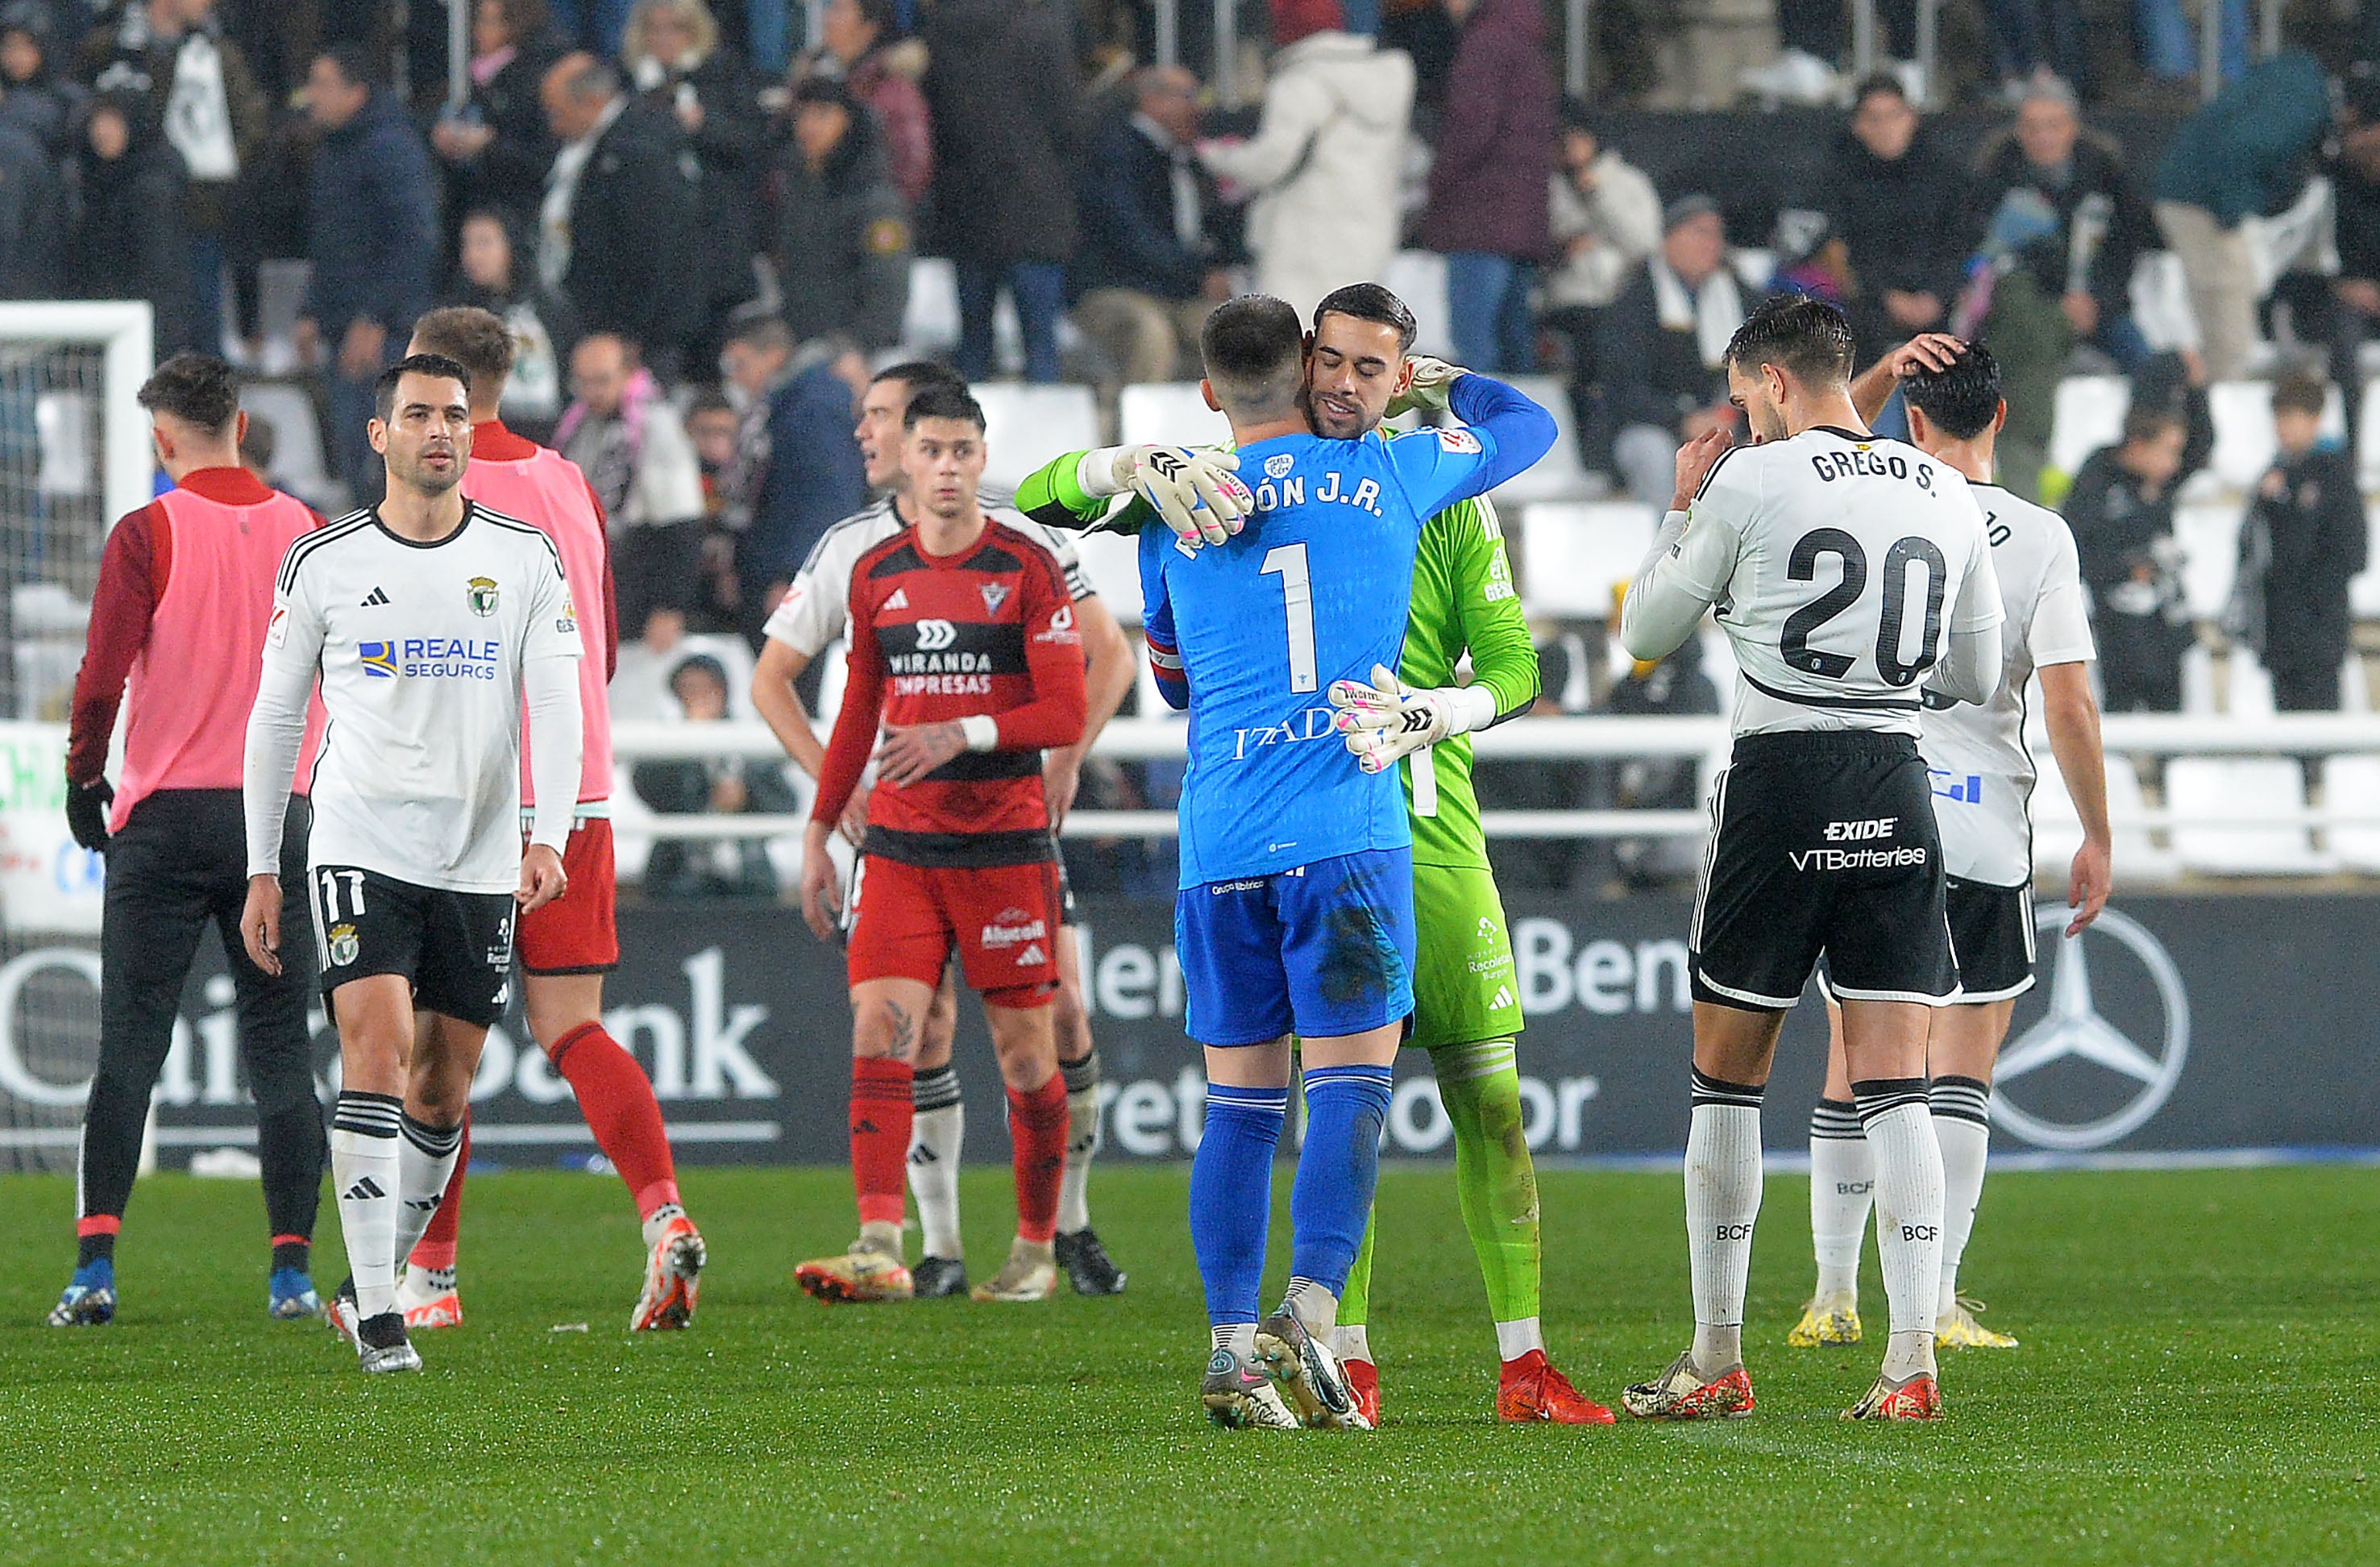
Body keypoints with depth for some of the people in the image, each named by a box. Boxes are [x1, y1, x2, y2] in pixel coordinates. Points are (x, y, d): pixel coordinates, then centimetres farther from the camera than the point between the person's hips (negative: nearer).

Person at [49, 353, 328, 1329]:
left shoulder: (147, 536, -6)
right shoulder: (302, 530, 5)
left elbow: (103, 676, -11)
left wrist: (84, 780, 2)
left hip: (167, 812, -2)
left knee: (129, 1044, 0)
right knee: (280, 1047, 6)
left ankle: (95, 1264, -9)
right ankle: (292, 1269, -1)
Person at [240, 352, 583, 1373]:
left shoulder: (524, 560, 5)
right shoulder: (323, 564, 3)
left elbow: (555, 704, 0)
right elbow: (275, 716, 9)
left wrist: (549, 836, -14)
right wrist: (261, 873, 7)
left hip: (480, 862, 2)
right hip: (360, 847, -2)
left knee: (443, 1095, 6)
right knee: (377, 1051, -18)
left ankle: (373, 1283, 24)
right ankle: (376, 1318, -19)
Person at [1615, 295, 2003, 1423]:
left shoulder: (1750, 483, -5)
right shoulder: (1947, 496, 8)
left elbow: (1644, 634, 6)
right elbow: (1977, 677, 17)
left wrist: (1680, 510, 18)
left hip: (1781, 780, -3)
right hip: (1899, 792, 3)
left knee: (1726, 1076, 8)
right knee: (1893, 1084, 1)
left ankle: (1716, 1362, 11)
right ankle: (1911, 1361, -10)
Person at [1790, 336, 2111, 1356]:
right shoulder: (2040, 538, -6)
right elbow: (2069, 706, -10)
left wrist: (1883, 371, 16)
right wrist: (2097, 839, -2)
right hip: (1984, 837, -2)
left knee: (1852, 1070, 10)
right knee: (1960, 1074, 2)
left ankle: (1833, 1297, 13)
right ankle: (1938, 1303, -2)